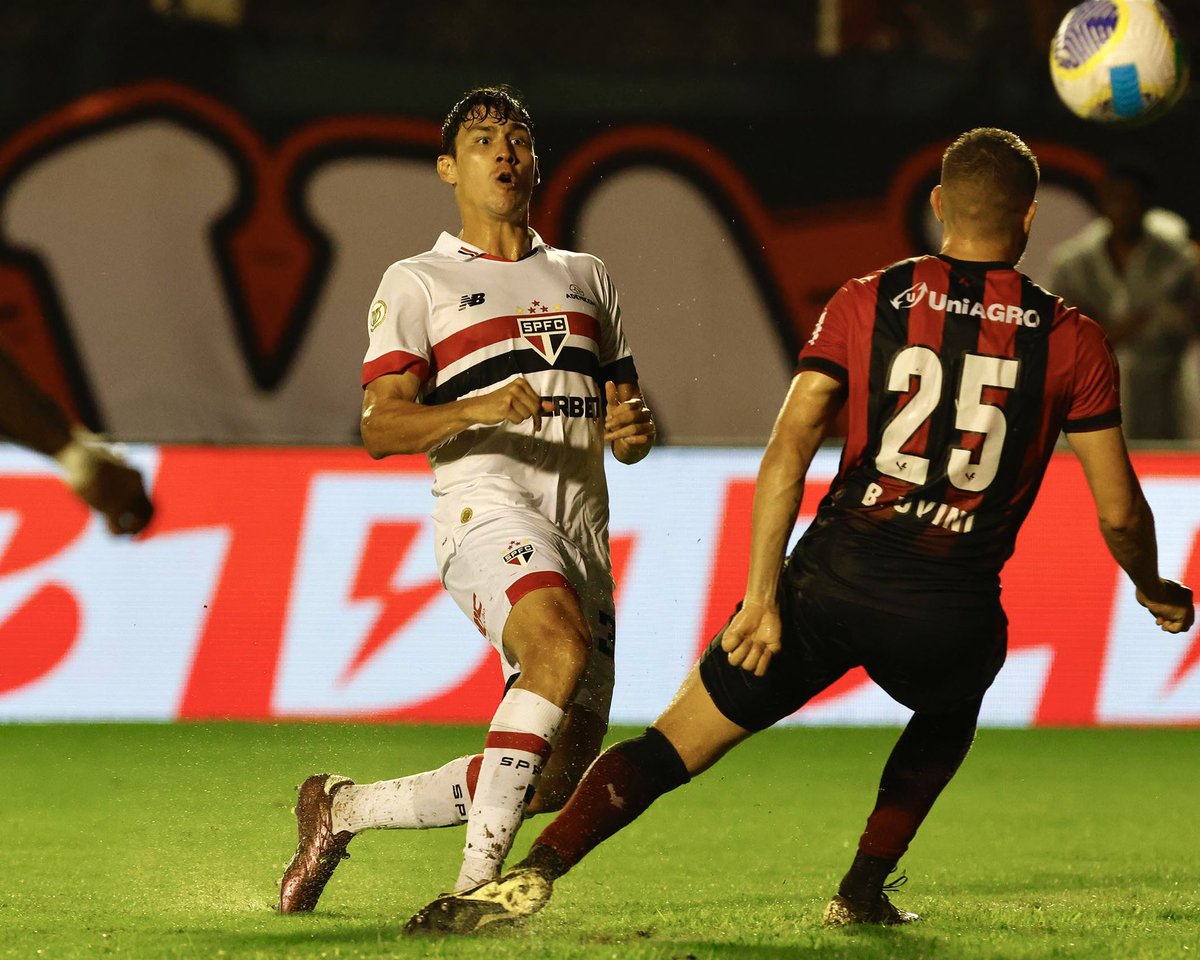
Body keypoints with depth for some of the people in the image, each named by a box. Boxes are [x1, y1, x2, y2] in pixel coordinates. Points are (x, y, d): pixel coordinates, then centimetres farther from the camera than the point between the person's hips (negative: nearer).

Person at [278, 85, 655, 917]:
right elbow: (380, 427, -1)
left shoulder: (587, 278, 25)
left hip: (583, 530, 6)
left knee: (556, 778, -1)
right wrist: (477, 409, -20)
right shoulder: (417, 283, 9)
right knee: (563, 644, -37)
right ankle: (478, 880, -34)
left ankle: (344, 808, 19)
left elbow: (624, 423, 27)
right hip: (486, 507, -6)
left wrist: (634, 428, 1)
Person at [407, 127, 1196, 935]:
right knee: (948, 718, 36)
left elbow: (788, 452, -5)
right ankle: (864, 890, 27)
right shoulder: (1073, 343, 4)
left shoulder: (866, 304, 5)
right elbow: (1119, 511, 6)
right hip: (955, 609, 0)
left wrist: (761, 598, -6)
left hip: (836, 574, 0)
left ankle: (534, 874, -13)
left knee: (675, 745, 5)